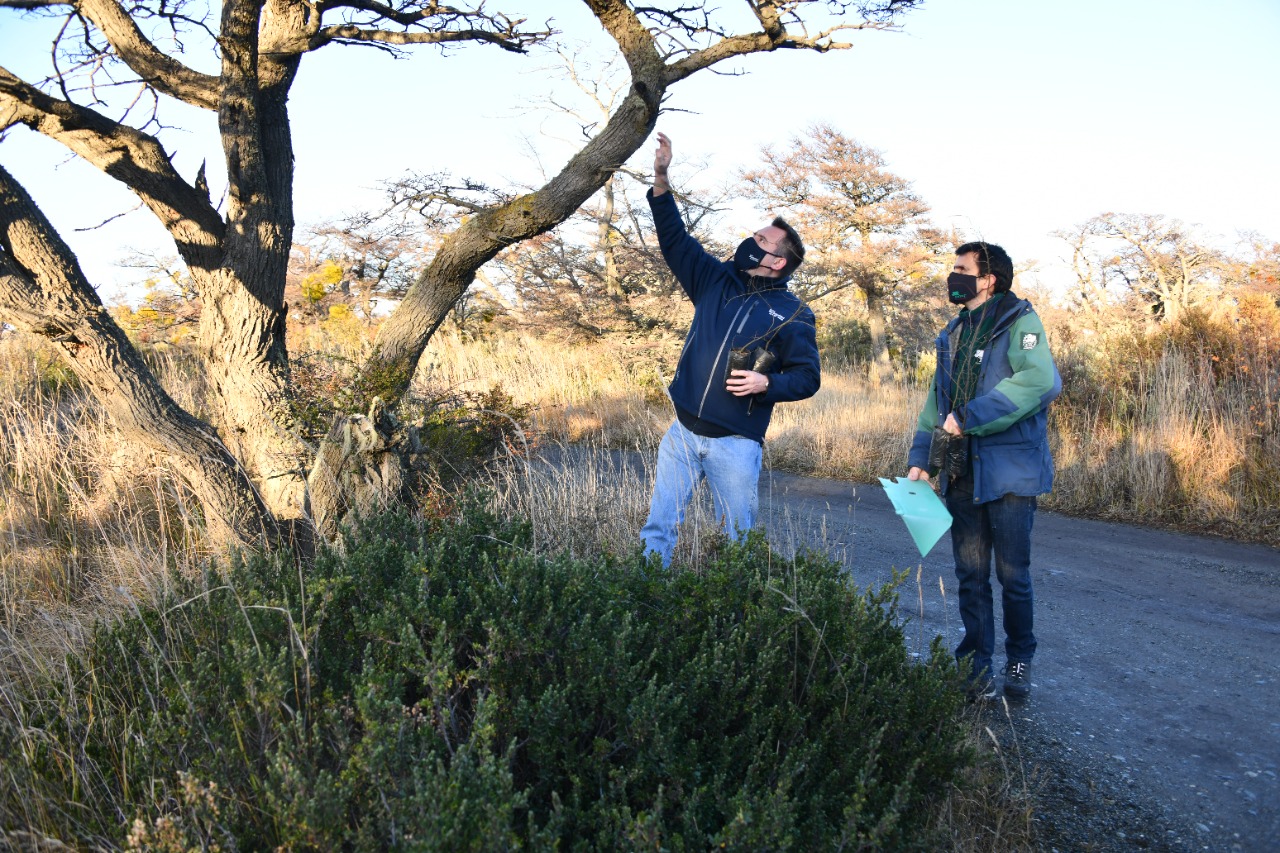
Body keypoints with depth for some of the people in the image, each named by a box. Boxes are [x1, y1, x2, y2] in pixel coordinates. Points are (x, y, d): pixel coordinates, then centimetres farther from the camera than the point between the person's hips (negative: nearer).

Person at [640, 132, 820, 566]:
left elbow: (807, 377, -1)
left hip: (736, 444, -3)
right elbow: (675, 240, 7)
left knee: (737, 538, 5)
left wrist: (766, 383, -20)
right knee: (658, 527, 4)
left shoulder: (793, 314, -1)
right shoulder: (716, 280, 8)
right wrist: (661, 179, -2)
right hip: (683, 432, 4)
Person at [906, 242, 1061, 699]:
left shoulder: (1019, 323, -9)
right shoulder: (953, 335, 14)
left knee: (1013, 575, 4)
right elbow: (937, 402, 19)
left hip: (1009, 470, -6)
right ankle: (975, 662, 20)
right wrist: (920, 458, 7)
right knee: (970, 574, 10)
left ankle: (1019, 661, 22)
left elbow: (1041, 380, -27)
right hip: (962, 473, 6)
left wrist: (968, 417, -25)